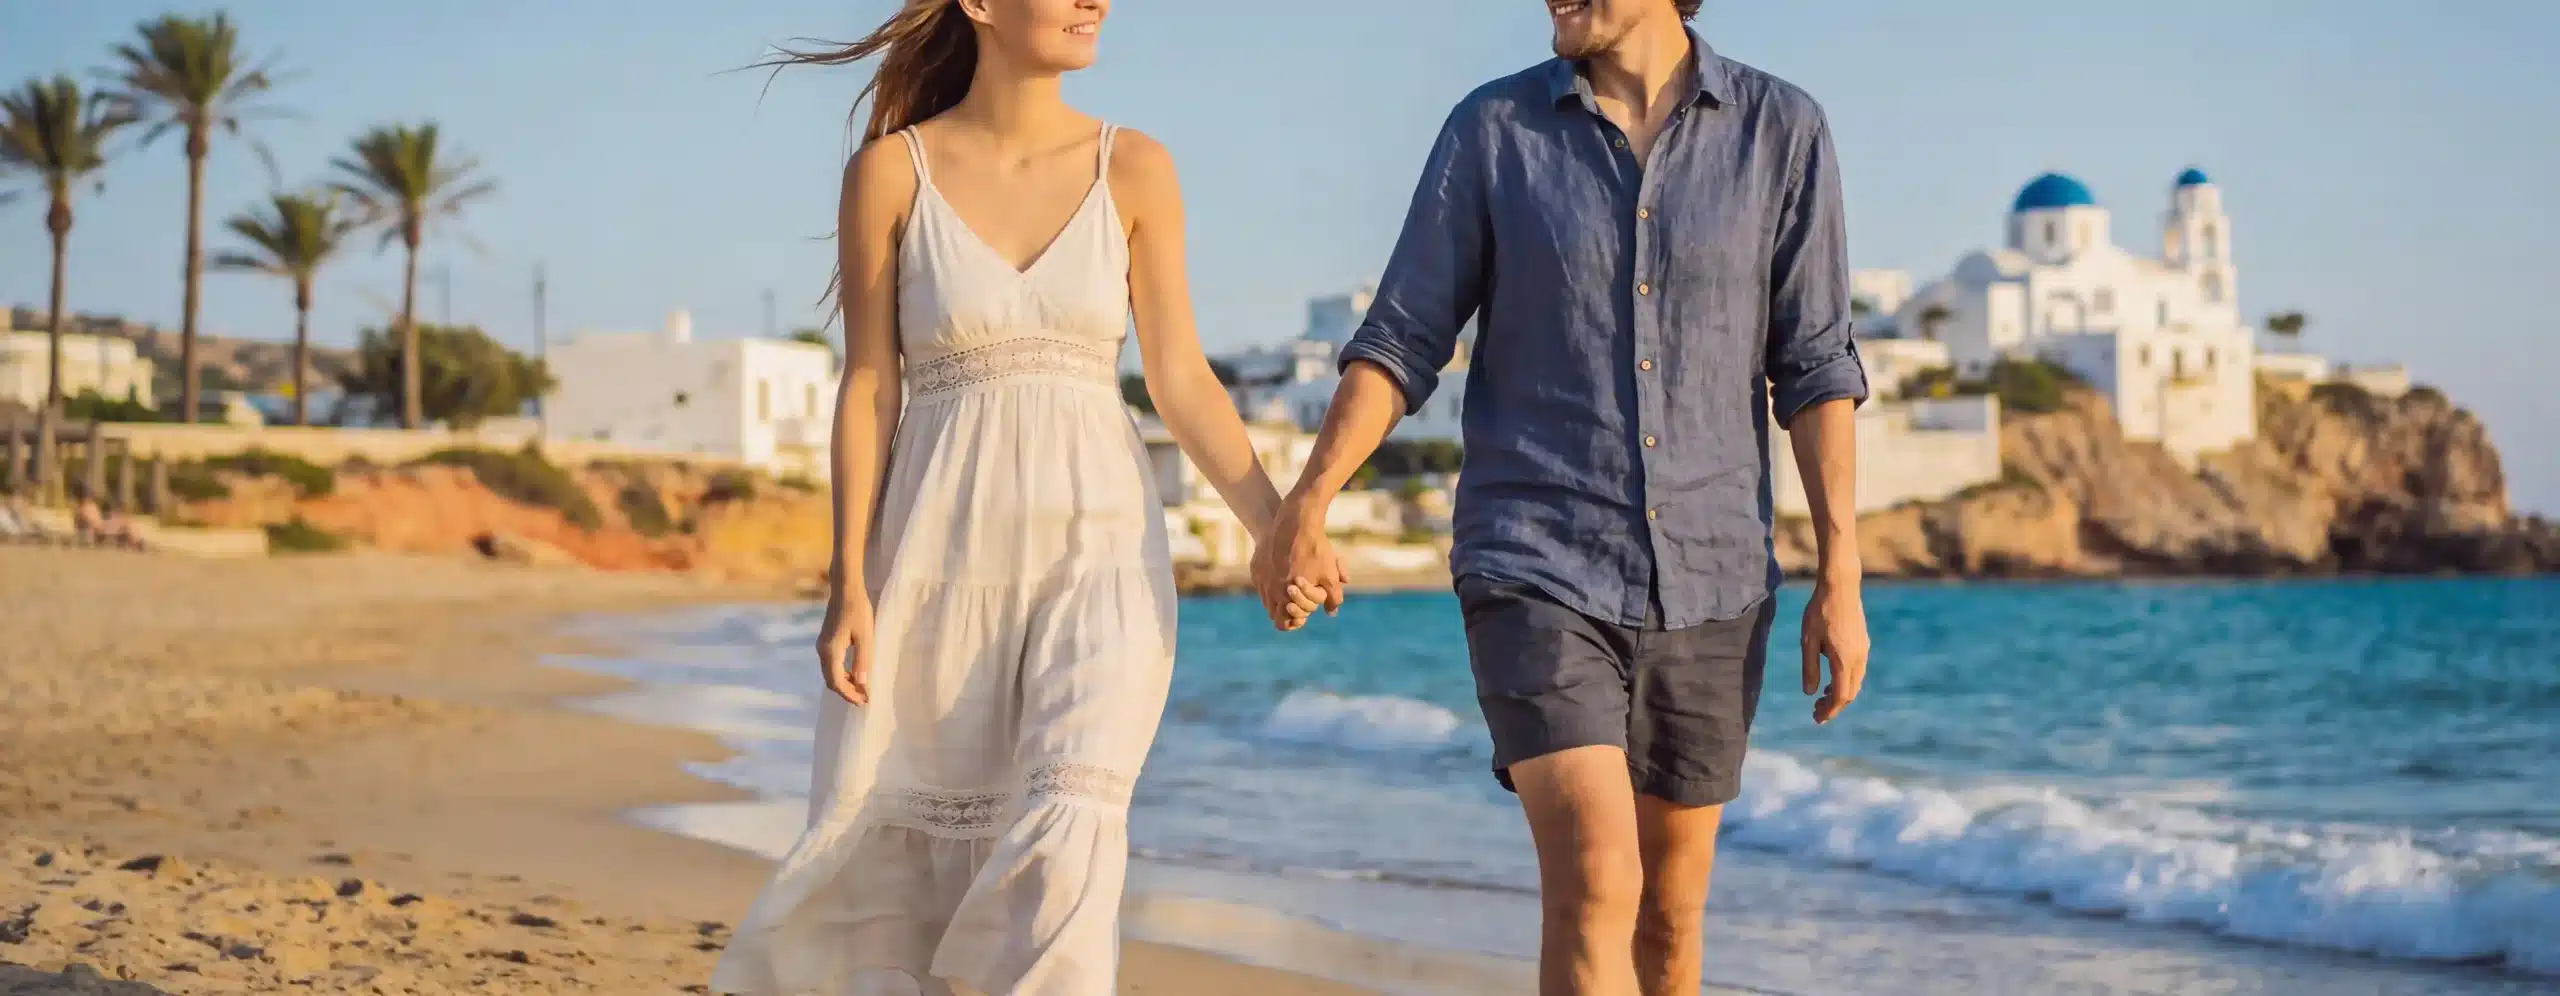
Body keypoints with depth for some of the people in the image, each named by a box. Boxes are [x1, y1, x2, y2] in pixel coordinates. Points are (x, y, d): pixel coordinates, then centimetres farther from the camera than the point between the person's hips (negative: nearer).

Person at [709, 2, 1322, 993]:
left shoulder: (1135, 168, 5)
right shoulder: (890, 169, 1)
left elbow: (1182, 381, 4)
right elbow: (868, 388, 0)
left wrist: (1280, 531, -7)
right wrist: (848, 583, -8)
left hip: (1097, 549, 0)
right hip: (942, 552, 0)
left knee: (1068, 823, -20)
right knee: (890, 853, 3)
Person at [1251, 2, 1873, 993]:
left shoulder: (1782, 130, 1)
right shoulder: (1491, 128, -1)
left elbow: (1814, 366, 1)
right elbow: (1399, 344, -2)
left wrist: (1841, 577, -5)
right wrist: (1301, 505, -17)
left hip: (1705, 585, 2)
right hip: (1537, 575, -2)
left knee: (1668, 911, 13)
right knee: (1594, 888, -18)